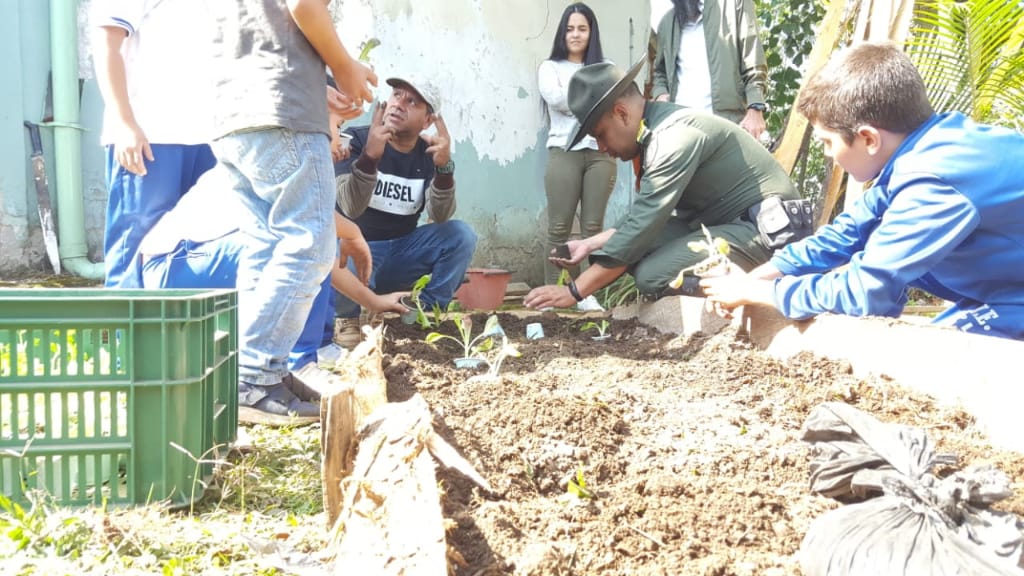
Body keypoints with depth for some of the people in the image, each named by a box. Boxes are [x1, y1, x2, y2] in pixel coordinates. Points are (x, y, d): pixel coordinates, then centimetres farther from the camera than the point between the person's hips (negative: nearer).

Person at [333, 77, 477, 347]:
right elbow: (351, 209, -27)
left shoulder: (429, 154, -2)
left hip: (401, 252, 4)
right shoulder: (356, 140, -13)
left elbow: (440, 217, -17)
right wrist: (369, 157, -42)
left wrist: (444, 167, -33)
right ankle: (348, 318, -3)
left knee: (461, 235, -17)